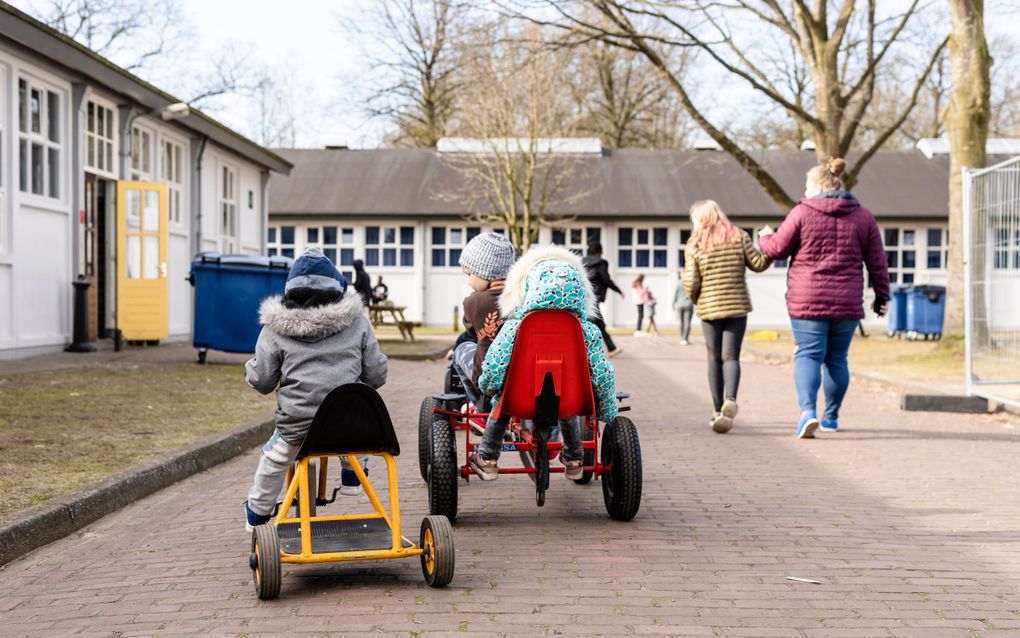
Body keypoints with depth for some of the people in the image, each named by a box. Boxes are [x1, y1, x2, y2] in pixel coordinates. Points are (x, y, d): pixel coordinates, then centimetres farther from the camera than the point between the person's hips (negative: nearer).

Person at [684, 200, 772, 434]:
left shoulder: (694, 245, -3)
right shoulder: (739, 237, 0)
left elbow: (691, 282, -7)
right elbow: (758, 264, 0)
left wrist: (694, 299, 13)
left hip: (709, 309, 0)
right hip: (737, 306, 1)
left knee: (714, 358, 11)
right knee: (731, 356, 2)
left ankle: (718, 410, 12)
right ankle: (730, 399, -23)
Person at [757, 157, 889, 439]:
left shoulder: (802, 212, -4)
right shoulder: (863, 216, 7)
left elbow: (778, 249, 0)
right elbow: (877, 261, 8)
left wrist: (765, 237, 22)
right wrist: (881, 295, 17)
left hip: (808, 301, -3)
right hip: (847, 303, 3)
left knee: (808, 356, -3)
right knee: (836, 359, 14)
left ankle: (808, 411, -22)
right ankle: (831, 416, 22)